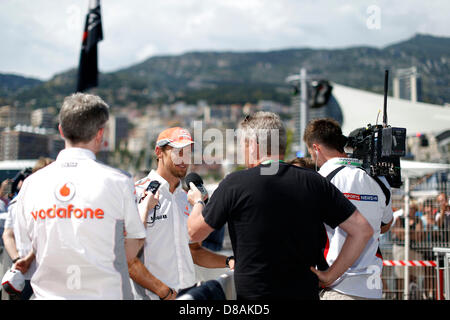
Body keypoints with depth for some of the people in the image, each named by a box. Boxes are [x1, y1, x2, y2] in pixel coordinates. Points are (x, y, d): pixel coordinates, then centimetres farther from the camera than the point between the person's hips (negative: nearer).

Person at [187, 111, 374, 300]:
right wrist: (330, 275, 4)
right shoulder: (315, 182, -1)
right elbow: (362, 229, -1)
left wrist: (197, 202, 23)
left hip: (252, 294, -4)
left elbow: (195, 233, 3)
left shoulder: (234, 183, -9)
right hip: (306, 293, 4)